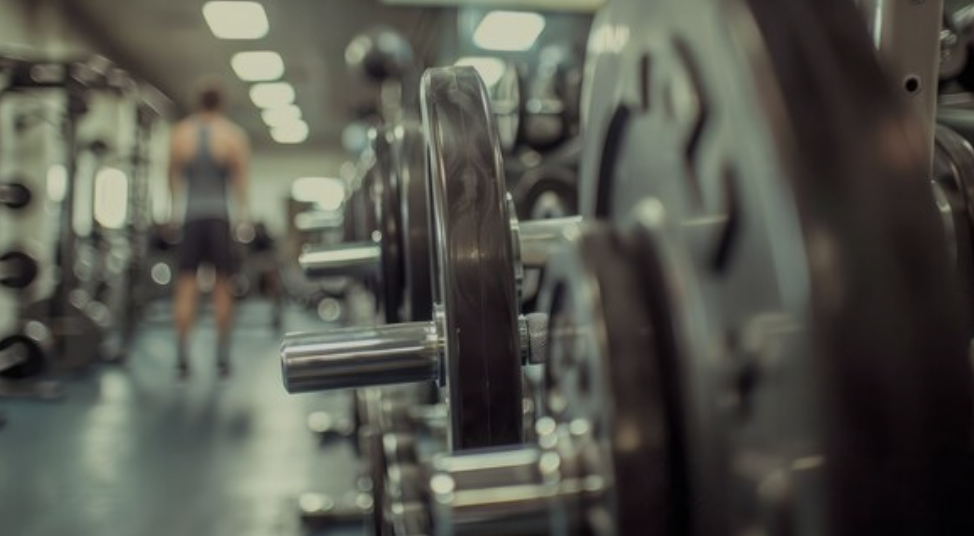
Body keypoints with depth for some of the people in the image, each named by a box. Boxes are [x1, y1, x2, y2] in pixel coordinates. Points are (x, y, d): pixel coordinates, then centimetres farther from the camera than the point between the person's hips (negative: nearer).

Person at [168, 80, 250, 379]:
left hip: (190, 216, 1)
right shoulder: (233, 135, 3)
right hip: (220, 215, -1)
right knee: (222, 287, 5)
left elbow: (173, 177, 9)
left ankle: (183, 358, 2)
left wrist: (174, 209, 15)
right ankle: (222, 358, 10)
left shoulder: (179, 133, 8)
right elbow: (240, 179, 1)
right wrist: (243, 215, 6)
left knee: (186, 287, 3)